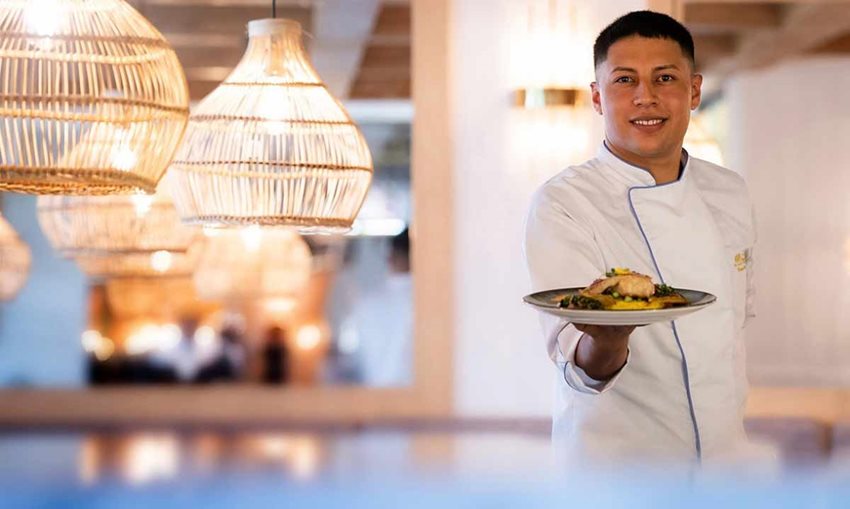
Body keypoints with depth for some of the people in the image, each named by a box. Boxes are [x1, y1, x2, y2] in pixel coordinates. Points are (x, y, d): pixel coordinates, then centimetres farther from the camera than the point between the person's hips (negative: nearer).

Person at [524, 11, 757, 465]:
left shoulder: (729, 193, 2)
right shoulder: (561, 203, -15)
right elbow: (580, 364, -25)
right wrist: (607, 338, -45)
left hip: (726, 448, 5)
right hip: (614, 461, -5)